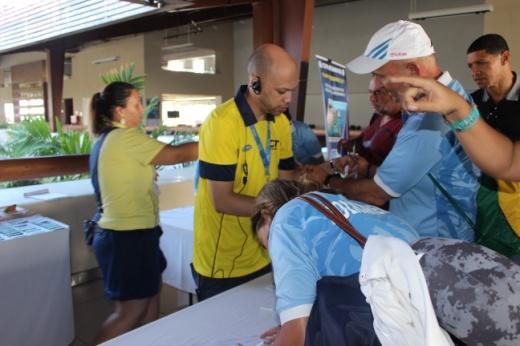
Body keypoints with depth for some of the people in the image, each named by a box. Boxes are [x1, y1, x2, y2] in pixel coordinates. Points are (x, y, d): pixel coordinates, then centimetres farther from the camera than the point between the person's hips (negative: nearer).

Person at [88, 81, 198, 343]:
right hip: (128, 237, -10)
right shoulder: (126, 137, -18)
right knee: (130, 311, 3)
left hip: (124, 233, 10)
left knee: (149, 301, 16)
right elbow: (176, 155, -19)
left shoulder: (109, 139, 12)